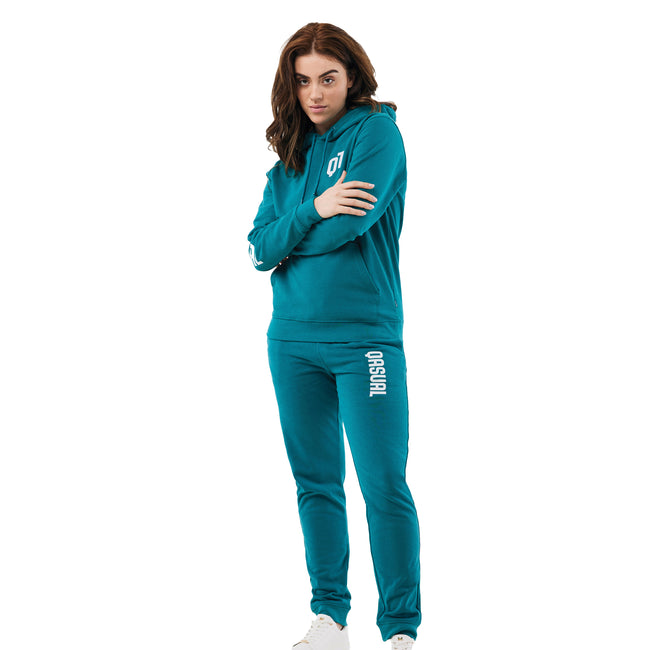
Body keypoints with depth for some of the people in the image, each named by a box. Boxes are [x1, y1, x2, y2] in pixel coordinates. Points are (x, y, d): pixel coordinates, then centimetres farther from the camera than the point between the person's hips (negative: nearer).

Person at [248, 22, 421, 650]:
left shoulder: (377, 131, -3)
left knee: (384, 487, -7)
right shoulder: (289, 157, 14)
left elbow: (352, 222, -17)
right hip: (293, 339, 6)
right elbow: (259, 249, 3)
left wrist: (285, 238, 0)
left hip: (364, 338, -6)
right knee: (315, 483, 9)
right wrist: (313, 210, -14)